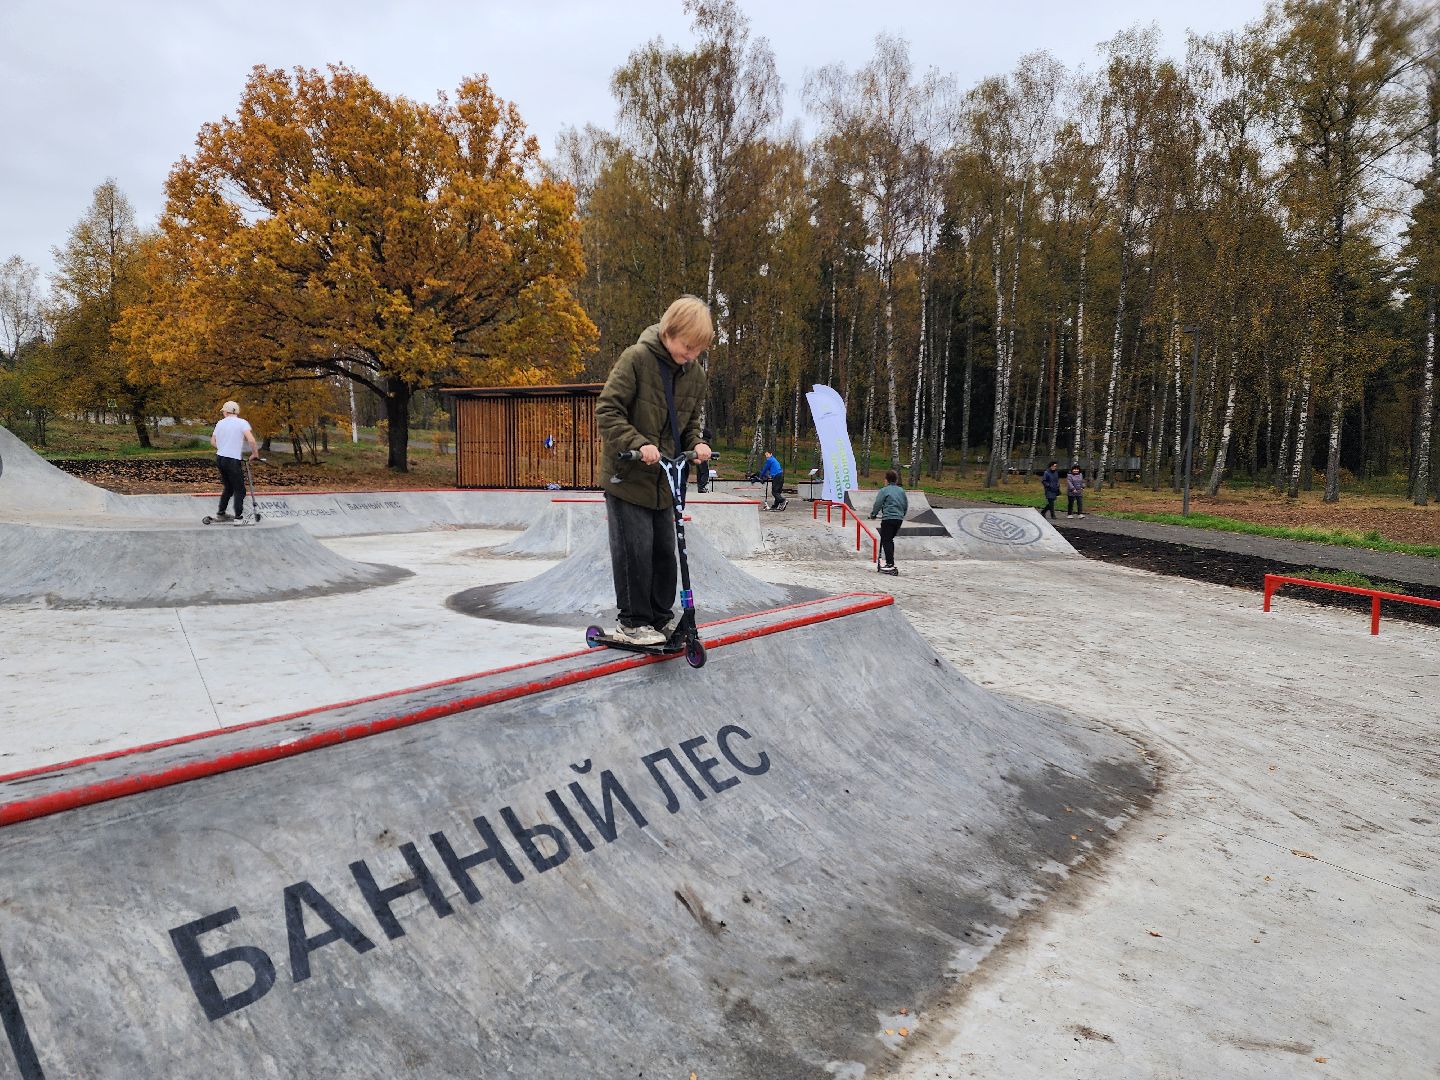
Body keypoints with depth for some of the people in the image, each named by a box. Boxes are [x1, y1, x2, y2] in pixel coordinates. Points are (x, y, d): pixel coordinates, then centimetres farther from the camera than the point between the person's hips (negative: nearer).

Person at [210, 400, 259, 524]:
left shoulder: (220, 423, 11)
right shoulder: (242, 423, -7)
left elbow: (213, 441, 17)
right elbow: (251, 440, -20)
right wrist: (255, 454, -7)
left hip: (220, 458, 6)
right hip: (233, 461, -6)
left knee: (228, 488, 20)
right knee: (239, 490, 2)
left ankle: (220, 514, 22)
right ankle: (239, 517, -1)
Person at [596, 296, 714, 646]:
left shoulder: (696, 375, 4)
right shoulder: (636, 359, -15)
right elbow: (607, 410, -17)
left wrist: (696, 444, -6)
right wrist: (638, 443, -29)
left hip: (663, 479, 6)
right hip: (627, 475, -6)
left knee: (665, 552, 10)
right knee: (635, 551, -6)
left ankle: (661, 617, 24)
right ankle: (632, 622, 7)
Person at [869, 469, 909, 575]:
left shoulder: (884, 491, -5)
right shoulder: (901, 490, 14)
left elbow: (877, 504, -5)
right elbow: (906, 505, 19)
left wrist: (873, 515, 10)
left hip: (888, 518, -7)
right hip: (899, 519, 7)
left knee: (886, 541, -4)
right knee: (890, 540, 18)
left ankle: (890, 565, -12)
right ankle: (890, 563, 20)